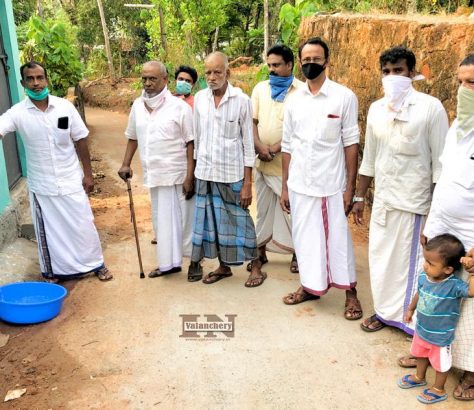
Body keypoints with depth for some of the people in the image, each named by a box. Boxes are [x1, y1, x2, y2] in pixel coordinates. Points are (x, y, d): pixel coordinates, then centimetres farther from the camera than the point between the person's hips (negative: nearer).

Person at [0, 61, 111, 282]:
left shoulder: (65, 106, -6)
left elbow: (80, 140, 0)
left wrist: (88, 173, 1)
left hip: (71, 181, 0)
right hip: (42, 185, 0)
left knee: (83, 225, 9)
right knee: (48, 231, 11)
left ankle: (96, 264, 28)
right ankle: (53, 272, 28)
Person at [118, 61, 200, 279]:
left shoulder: (179, 107, -10)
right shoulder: (137, 106, 6)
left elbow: (191, 144, -11)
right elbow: (133, 137, 18)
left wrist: (190, 177, -16)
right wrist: (126, 164, 9)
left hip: (177, 175, -5)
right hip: (154, 175, 5)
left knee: (184, 219, 5)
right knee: (161, 220, 14)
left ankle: (194, 260, 24)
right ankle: (169, 262, 28)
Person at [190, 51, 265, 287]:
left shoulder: (241, 100, -8)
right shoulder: (199, 98, 3)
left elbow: (248, 144, -7)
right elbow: (197, 138, 10)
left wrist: (247, 183, -9)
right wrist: (194, 169, 9)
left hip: (232, 174, -4)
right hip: (205, 173, 4)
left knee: (238, 221, 4)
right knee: (211, 221, 11)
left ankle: (256, 267, 21)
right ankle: (223, 266, 28)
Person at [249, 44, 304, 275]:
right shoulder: (260, 88, 9)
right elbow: (252, 121, 7)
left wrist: (276, 148, -16)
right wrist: (258, 145, -10)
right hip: (262, 162, 4)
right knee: (263, 208, 12)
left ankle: (297, 253, 18)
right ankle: (261, 251, 24)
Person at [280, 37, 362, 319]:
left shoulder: (344, 97, -5)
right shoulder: (294, 100, 6)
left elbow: (351, 143, -5)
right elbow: (288, 146, 8)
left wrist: (350, 186, -8)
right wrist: (285, 186, 7)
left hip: (331, 183, -3)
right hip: (299, 184, 4)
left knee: (337, 238, 5)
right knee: (305, 237, 12)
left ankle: (351, 292, 21)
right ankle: (310, 285, 29)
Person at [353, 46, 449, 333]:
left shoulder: (431, 108, -10)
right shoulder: (376, 109, 6)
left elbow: (440, 162, -9)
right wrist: (360, 197, 14)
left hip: (414, 202, -5)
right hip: (382, 200, 5)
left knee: (410, 261, 4)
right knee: (380, 257, 13)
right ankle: (385, 311, 31)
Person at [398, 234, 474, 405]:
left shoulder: (454, 285, -33)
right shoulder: (423, 277, -15)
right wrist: (410, 309, 19)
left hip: (441, 337, -6)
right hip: (421, 329, 6)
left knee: (440, 364, 20)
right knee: (420, 354, 30)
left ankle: (439, 390, 45)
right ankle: (419, 377, 58)